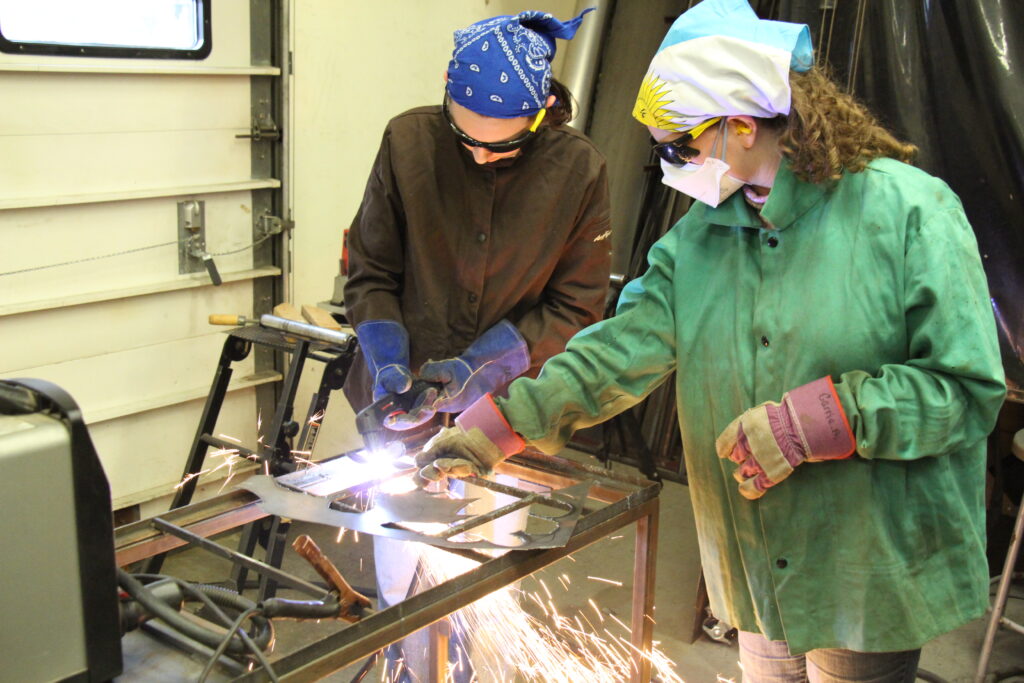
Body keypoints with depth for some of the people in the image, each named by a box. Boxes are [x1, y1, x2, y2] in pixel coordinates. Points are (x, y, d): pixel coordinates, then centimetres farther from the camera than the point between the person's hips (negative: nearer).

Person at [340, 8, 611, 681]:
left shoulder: (580, 170, -11)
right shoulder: (409, 141, -10)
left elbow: (575, 307, -4)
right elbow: (370, 273, 0)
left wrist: (484, 364, -15)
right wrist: (386, 359, -15)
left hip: (502, 416, -1)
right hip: (405, 402, 1)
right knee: (399, 578, 11)